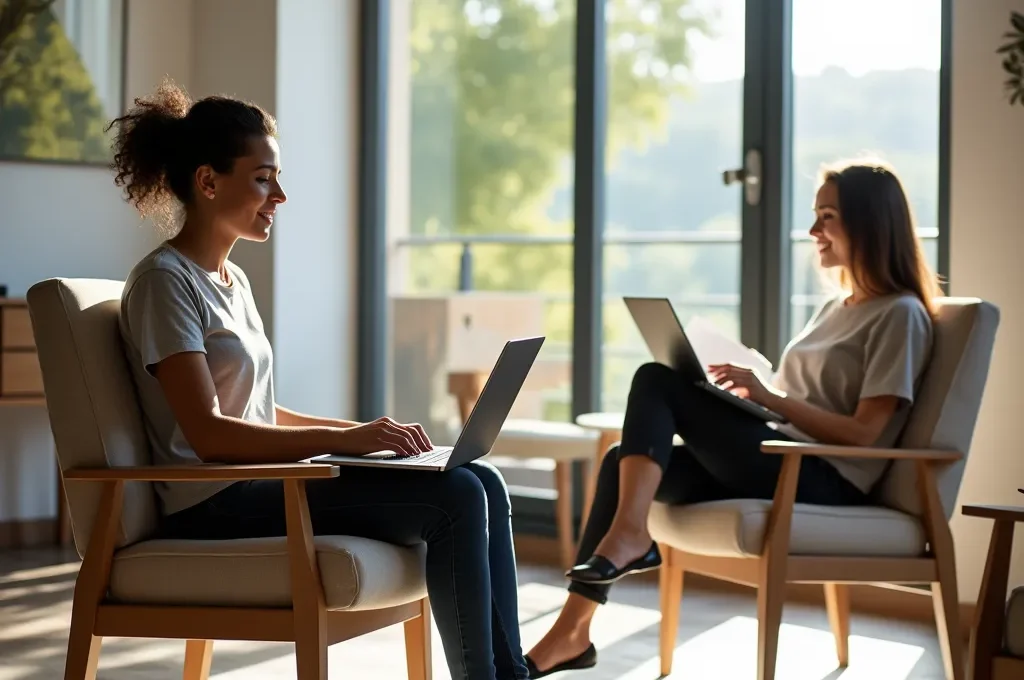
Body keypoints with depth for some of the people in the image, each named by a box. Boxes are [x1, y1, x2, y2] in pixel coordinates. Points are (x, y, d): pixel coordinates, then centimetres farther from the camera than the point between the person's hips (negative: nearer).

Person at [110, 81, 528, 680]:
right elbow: (208, 433, -18)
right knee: (454, 498, -21)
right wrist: (342, 440, -22)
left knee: (482, 484, -6)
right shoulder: (164, 281, -9)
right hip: (216, 507, -9)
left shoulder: (232, 281, 18)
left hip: (262, 480, 9)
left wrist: (362, 430, 6)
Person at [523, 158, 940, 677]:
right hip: (784, 464, 8)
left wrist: (766, 397, -17)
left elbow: (863, 433, -13)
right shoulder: (836, 307, 22)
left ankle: (628, 536, -23)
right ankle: (572, 628, -15)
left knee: (656, 382, -17)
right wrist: (751, 390, 2)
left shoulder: (900, 316, -5)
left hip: (826, 481, -8)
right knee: (624, 461, -11)